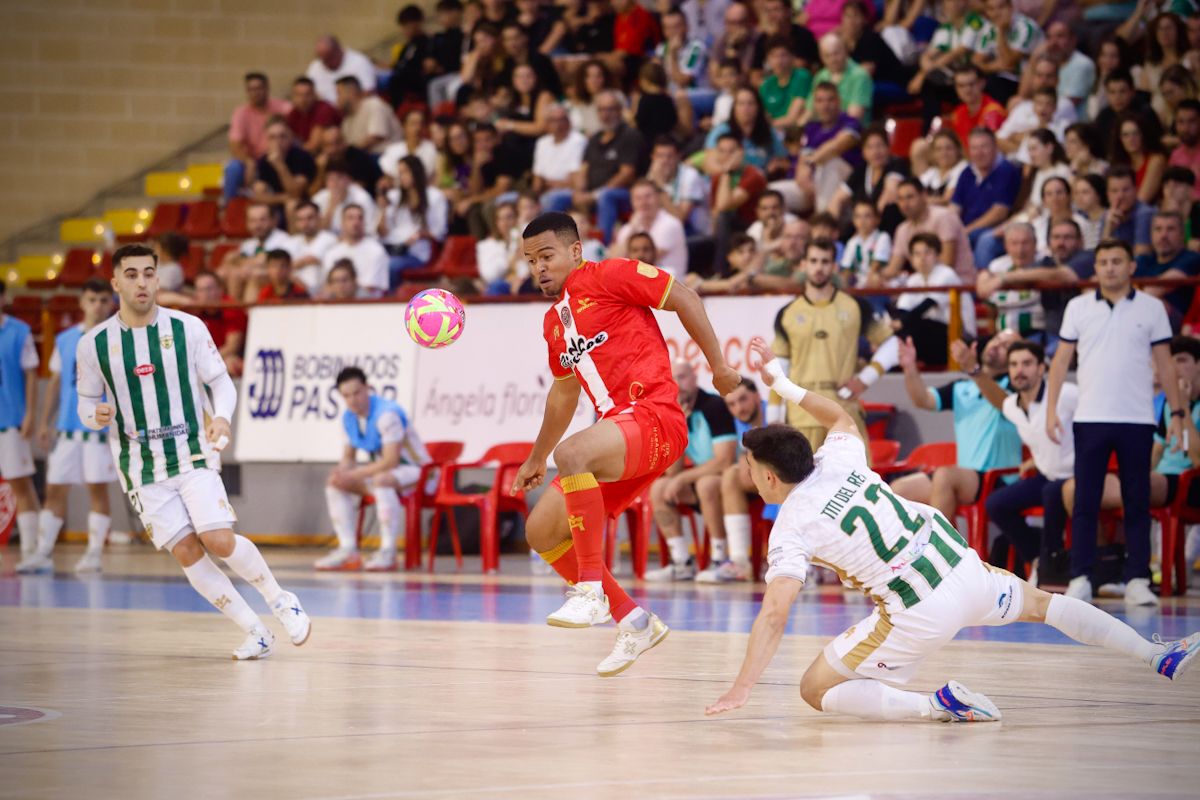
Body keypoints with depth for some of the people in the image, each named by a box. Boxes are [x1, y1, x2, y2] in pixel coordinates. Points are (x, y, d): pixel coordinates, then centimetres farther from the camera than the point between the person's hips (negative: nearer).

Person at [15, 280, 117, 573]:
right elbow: (55, 383, 14)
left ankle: (94, 554, 3)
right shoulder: (65, 340, 11)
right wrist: (45, 422, 8)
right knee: (54, 488, 3)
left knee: (98, 489, -3)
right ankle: (43, 553, 6)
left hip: (102, 427, -4)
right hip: (67, 428, 4)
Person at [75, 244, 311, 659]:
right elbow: (87, 404, 9)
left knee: (218, 540, -17)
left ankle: (280, 599, 9)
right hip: (141, 466, 1)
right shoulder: (94, 344, -2)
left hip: (192, 454, -1)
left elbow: (220, 381, 3)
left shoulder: (187, 328, -5)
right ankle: (257, 635, 3)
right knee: (187, 554, -8)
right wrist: (96, 416, -15)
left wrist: (222, 416, -17)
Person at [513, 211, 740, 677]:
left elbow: (683, 299, -2)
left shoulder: (607, 277, -3)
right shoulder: (553, 323, 21)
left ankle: (591, 590, -32)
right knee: (542, 532, 5)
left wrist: (718, 365, -4)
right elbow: (565, 392, 34)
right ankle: (634, 622, 12)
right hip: (617, 434, 9)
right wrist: (536, 459, 39)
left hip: (654, 417, -9)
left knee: (571, 454, -37)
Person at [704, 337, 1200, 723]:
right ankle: (1159, 656, 32)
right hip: (963, 568, 7)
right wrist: (780, 383, 39)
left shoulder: (791, 529, -9)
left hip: (917, 616, -7)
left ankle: (935, 706, -15)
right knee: (1039, 603, 33)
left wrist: (741, 689, -20)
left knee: (815, 691, 2)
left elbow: (774, 615, -19)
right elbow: (842, 418, 33)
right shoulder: (838, 463, 8)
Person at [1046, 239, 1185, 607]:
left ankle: (1137, 581, 3)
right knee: (1085, 502, -1)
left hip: (1137, 421, -1)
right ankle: (1080, 578, 2)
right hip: (1090, 420, 1)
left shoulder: (1152, 308, 5)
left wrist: (1176, 412, 1)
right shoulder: (1078, 307, 8)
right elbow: (1061, 360, 8)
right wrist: (1051, 410, -1)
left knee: (1137, 503, 1)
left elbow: (1164, 364, 8)